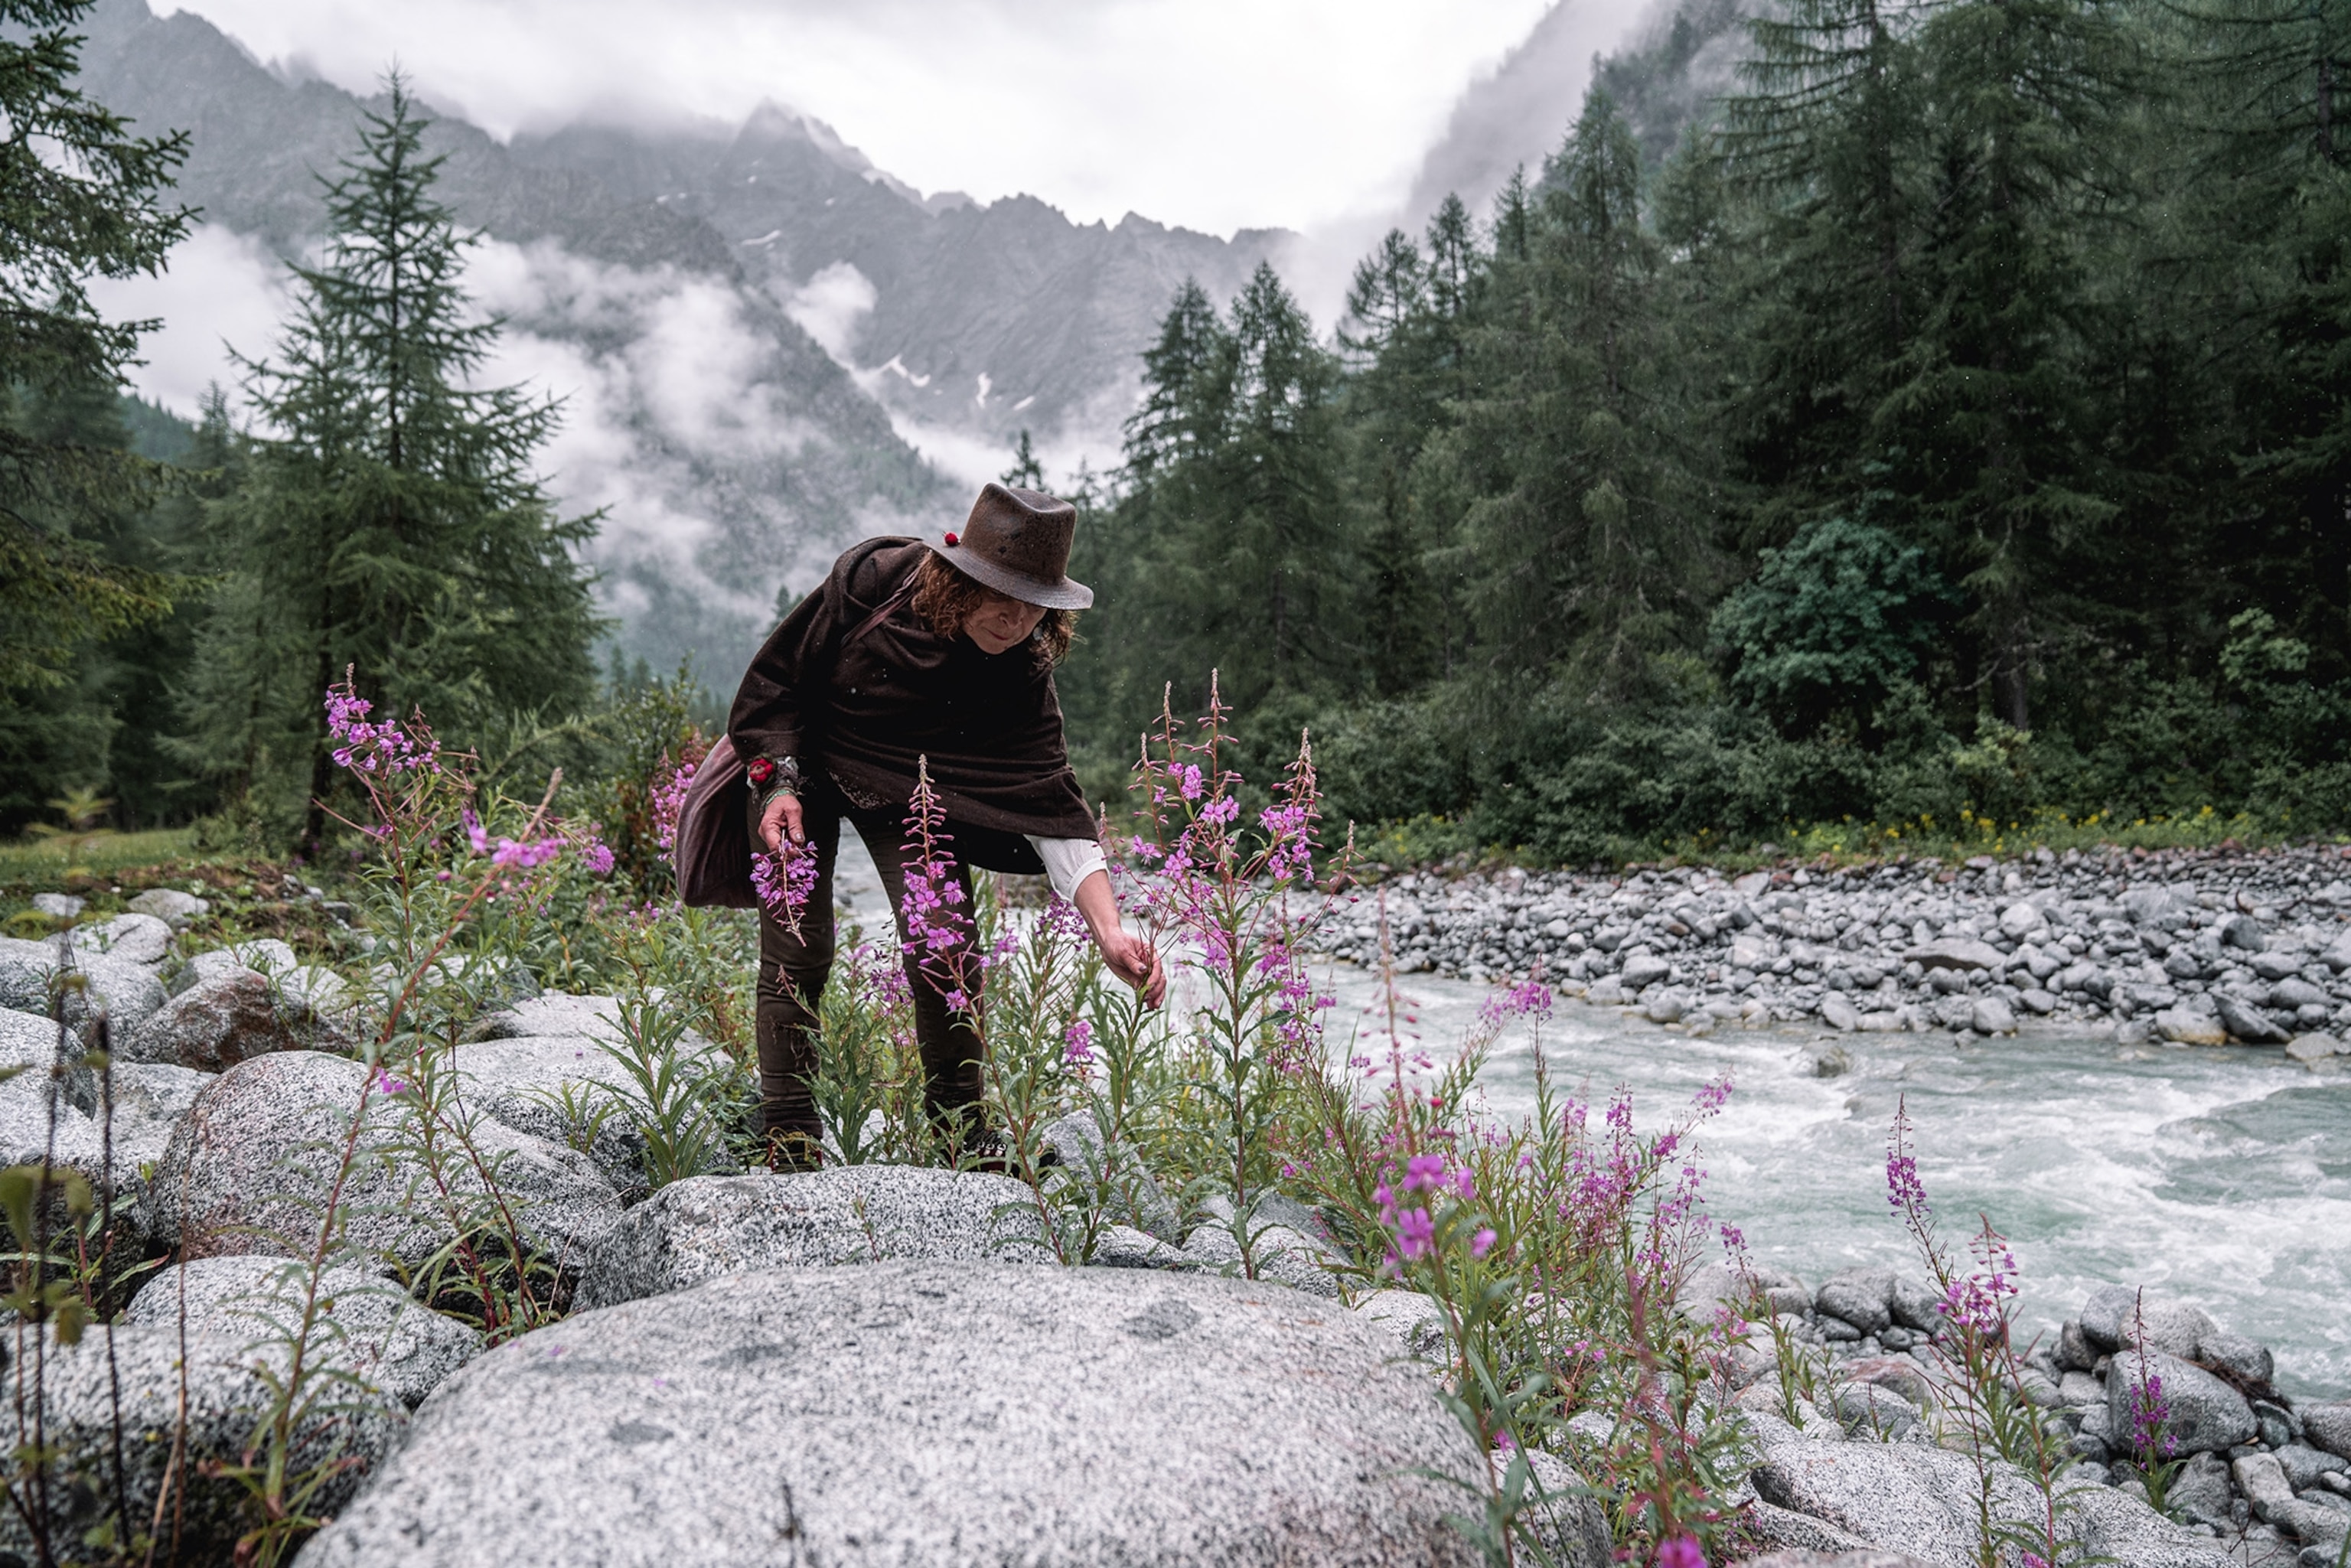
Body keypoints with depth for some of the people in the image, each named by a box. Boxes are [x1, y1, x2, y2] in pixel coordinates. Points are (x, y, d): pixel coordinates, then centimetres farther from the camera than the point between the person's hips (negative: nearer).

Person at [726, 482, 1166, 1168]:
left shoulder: (1020, 681, -24)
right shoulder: (871, 579, -27)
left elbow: (1054, 811, -29)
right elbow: (780, 673, -13)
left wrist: (1110, 934, -40)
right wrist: (779, 782, -20)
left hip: (908, 792, 1)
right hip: (797, 764, -1)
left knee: (944, 951, -13)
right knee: (797, 949, -8)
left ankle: (962, 1130, 8)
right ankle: (788, 1134, 9)